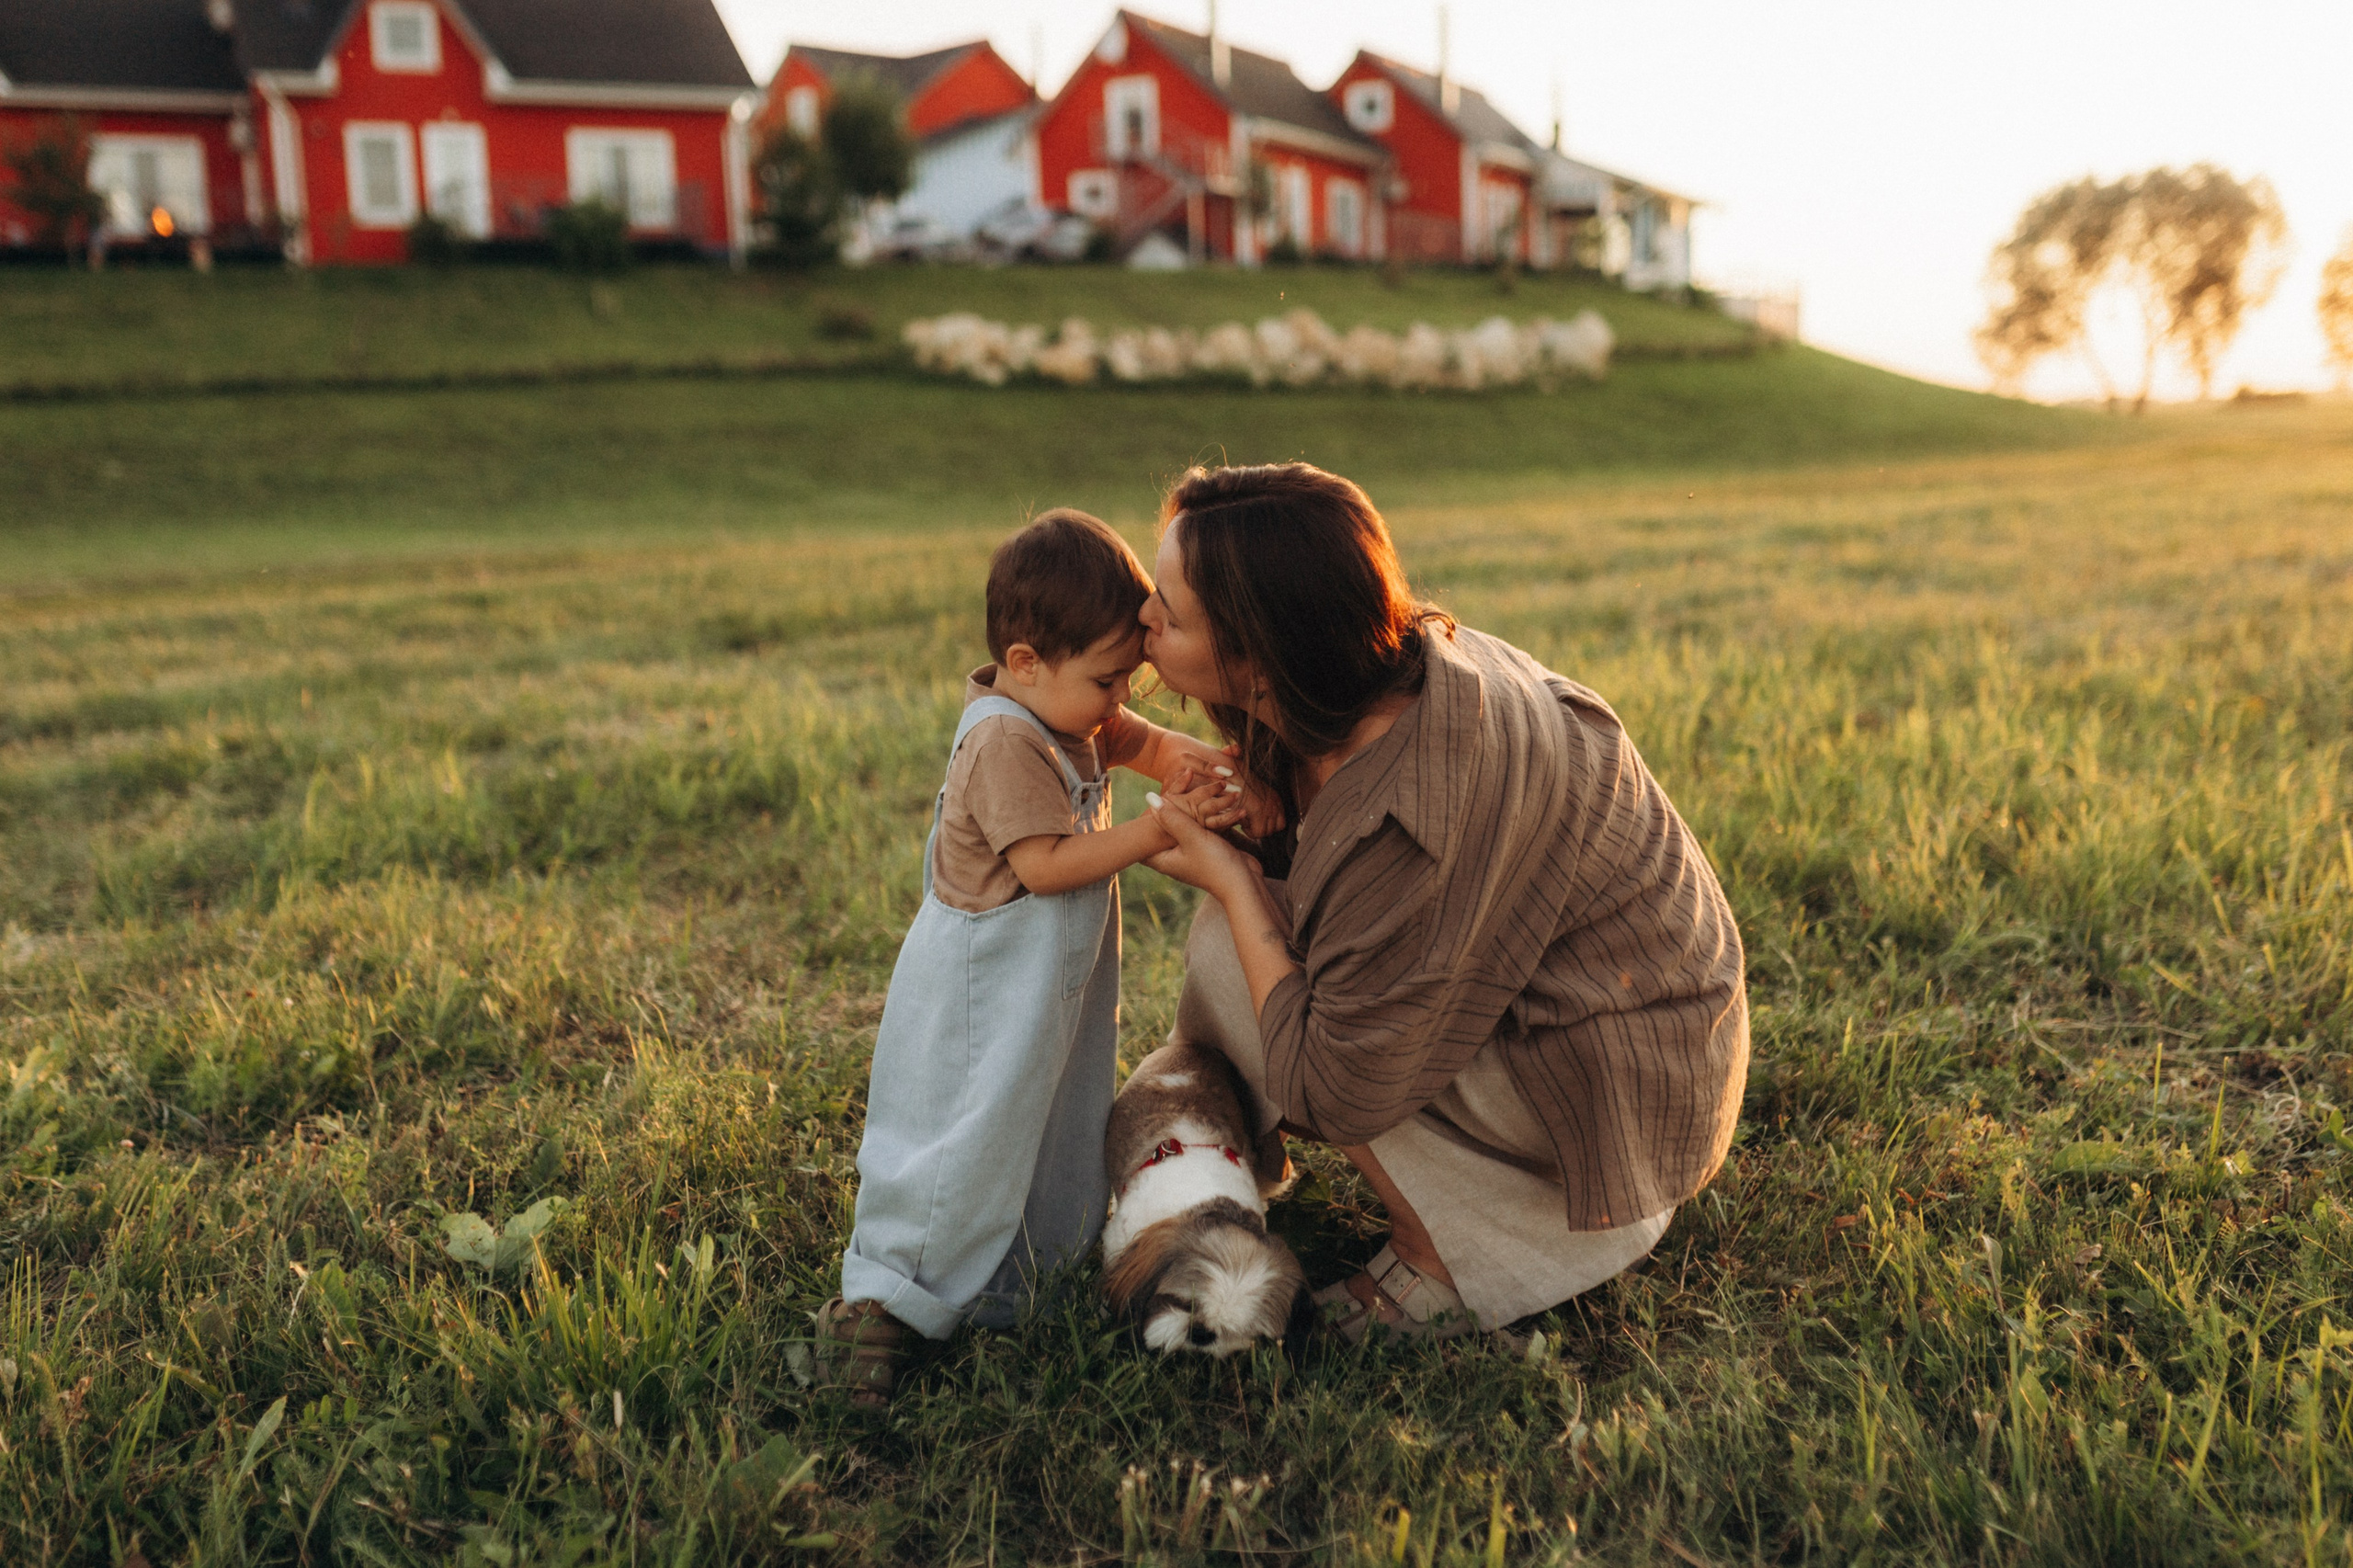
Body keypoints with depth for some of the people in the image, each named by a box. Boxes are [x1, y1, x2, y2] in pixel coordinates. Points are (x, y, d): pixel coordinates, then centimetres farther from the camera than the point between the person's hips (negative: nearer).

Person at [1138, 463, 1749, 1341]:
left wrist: (1231, 884, -17)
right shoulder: (1406, 653, -7)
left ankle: (1448, 1256, -2)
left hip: (1623, 1095, -9)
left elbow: (1338, 1097, -24)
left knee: (1230, 949, -15)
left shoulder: (1412, 817, -34)